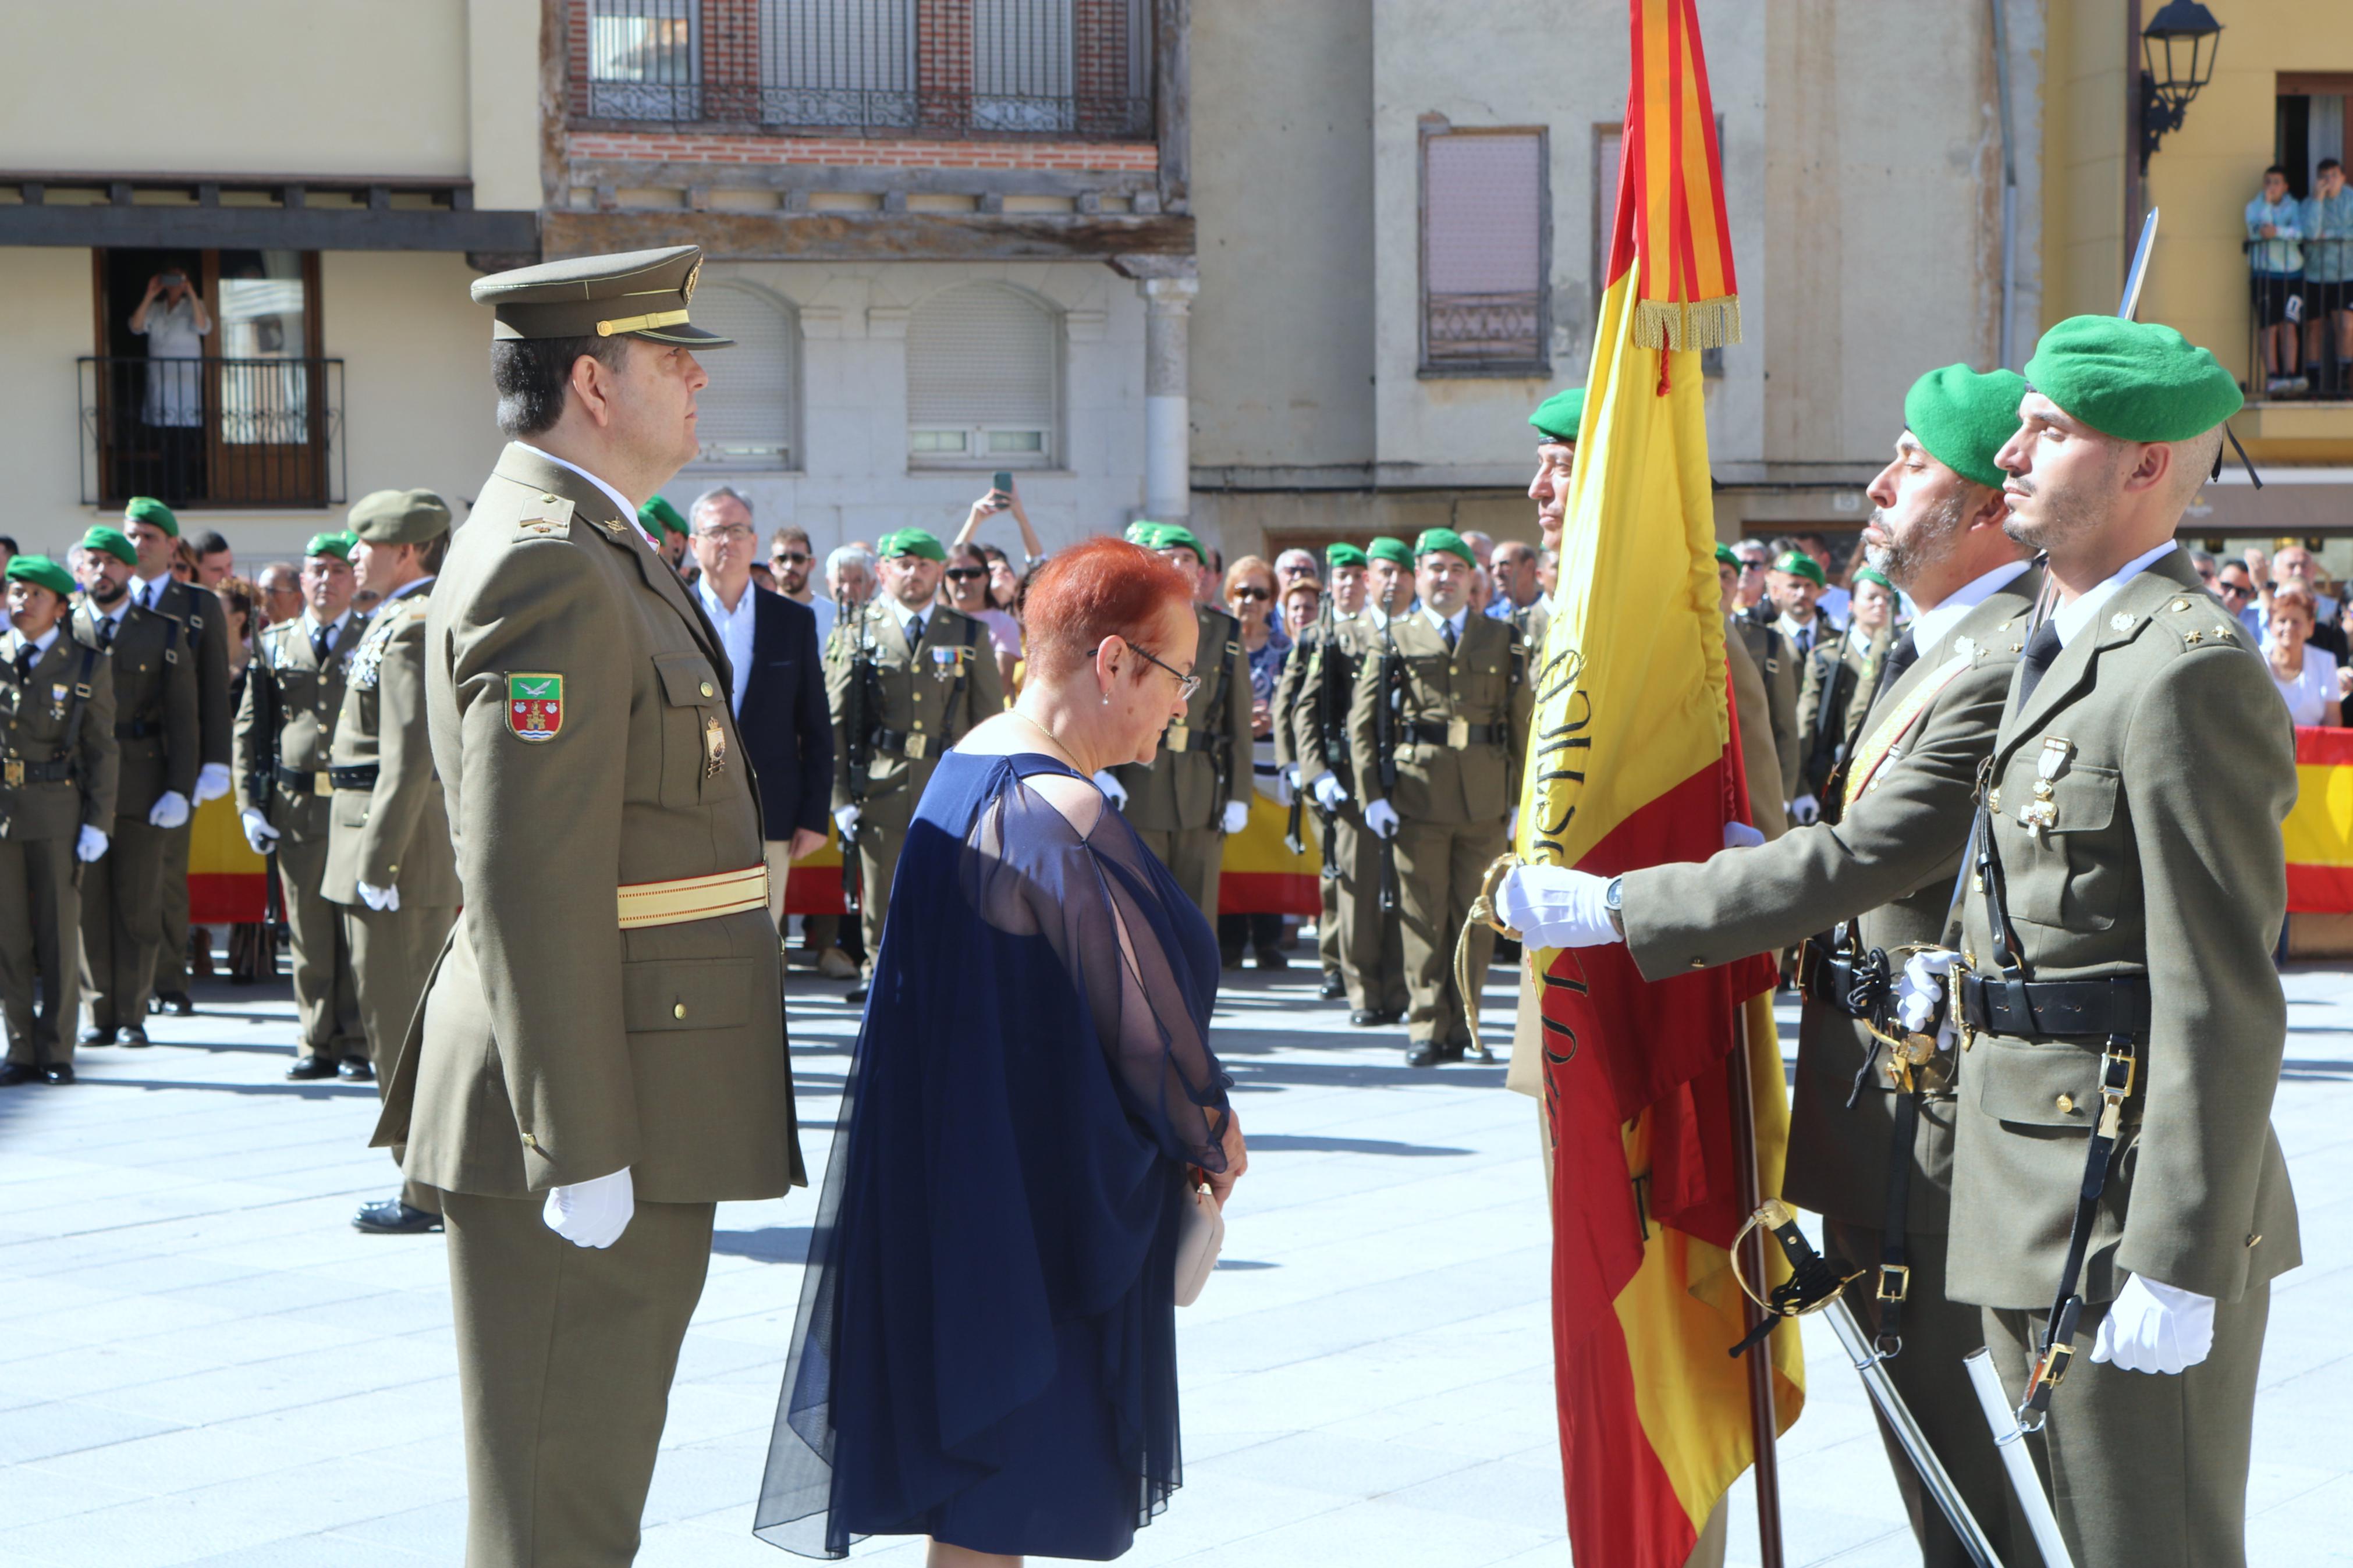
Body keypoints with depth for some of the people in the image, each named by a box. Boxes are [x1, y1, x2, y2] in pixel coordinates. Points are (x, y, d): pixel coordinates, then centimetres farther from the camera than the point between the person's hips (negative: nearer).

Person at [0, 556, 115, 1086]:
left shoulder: (87, 665, 1)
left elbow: (101, 750, 0)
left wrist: (98, 821, -5)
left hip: (56, 812, -2)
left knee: (58, 933, 1)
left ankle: (56, 1052, 9)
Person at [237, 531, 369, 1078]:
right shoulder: (274, 646, 11)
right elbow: (250, 729, 12)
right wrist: (249, 805, 3)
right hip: (295, 807, 2)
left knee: (360, 930, -1)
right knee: (309, 935, 5)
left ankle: (358, 1045, 7)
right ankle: (318, 1045, 12)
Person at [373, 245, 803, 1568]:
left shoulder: (592, 551, 17)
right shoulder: (549, 566, -17)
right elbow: (531, 883, -23)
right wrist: (581, 1146, -23)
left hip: (630, 1109, 11)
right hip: (593, 1112, -11)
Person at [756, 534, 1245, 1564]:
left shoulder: (963, 774, 6)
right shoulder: (1066, 815, -23)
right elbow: (1141, 1013, -18)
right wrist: (1212, 1133, 1)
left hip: (952, 1171, 9)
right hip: (1043, 1199, -9)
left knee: (976, 1466, 19)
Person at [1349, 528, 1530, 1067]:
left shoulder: (1503, 642, 12)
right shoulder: (1394, 641, 8)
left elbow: (1524, 724, 10)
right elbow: (1362, 722, 5)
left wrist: (1522, 799, 4)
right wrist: (1373, 795, -3)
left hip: (1485, 801, 1)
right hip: (1417, 798, -1)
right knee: (1424, 918, -2)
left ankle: (1462, 1027, 12)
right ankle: (1427, 1028, 3)